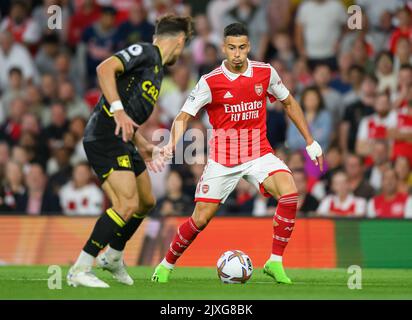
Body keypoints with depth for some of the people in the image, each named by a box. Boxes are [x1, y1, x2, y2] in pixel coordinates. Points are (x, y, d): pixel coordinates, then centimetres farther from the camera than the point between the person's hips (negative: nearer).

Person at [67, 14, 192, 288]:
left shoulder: (158, 70, 23)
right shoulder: (145, 52, -6)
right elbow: (105, 69, -22)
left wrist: (144, 147, 29)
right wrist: (117, 109, -30)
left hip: (122, 142, 10)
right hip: (105, 137, -10)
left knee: (146, 202, 21)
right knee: (128, 205, -19)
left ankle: (113, 257, 40)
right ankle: (80, 270, -16)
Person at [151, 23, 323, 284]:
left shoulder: (265, 73, -2)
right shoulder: (211, 82, -9)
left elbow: (289, 103, 14)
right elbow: (184, 116, -8)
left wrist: (310, 142, 13)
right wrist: (172, 144, -27)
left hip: (258, 152, 2)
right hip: (223, 157, -1)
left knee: (290, 194, -25)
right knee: (201, 218, -3)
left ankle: (275, 262, -15)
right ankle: (167, 265, 22)